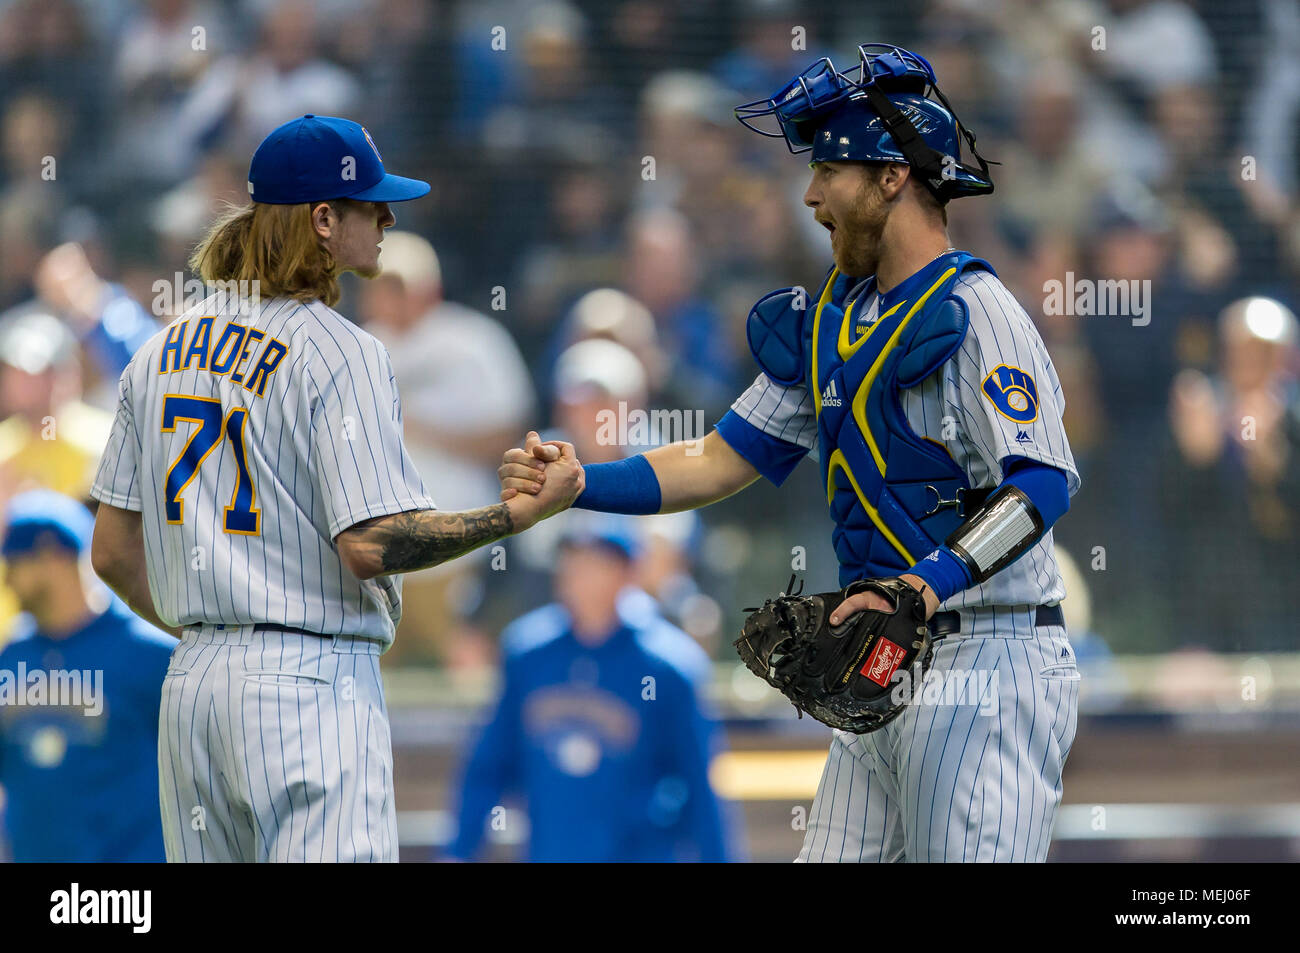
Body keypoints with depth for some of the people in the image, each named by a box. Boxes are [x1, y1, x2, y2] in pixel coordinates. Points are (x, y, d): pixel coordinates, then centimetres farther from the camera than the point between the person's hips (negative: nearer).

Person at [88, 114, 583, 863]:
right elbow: (370, 546, -17)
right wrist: (526, 512, -10)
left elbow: (113, 555, 13)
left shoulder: (163, 352, 12)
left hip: (193, 682, 8)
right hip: (313, 681, -8)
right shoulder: (342, 353, -11)